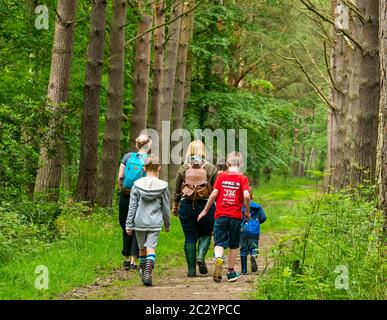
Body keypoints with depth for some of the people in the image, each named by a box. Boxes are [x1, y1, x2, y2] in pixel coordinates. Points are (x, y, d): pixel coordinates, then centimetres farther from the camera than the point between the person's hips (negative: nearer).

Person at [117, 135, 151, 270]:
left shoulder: (127, 156, 2)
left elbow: (120, 177, -1)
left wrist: (122, 190, 11)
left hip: (125, 197, 2)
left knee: (126, 229, 15)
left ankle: (126, 259, 20)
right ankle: (133, 260, -1)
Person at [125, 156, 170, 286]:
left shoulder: (137, 185, -2)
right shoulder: (162, 186, -3)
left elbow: (132, 206, -1)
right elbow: (165, 208, 5)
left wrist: (129, 224, 4)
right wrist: (167, 225, 16)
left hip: (139, 222, 2)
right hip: (155, 223, -2)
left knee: (142, 248, 16)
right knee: (151, 248, -5)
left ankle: (143, 271, 29)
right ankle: (148, 272, -23)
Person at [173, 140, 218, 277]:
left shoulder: (183, 168, 2)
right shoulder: (211, 168, -1)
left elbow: (177, 191, 7)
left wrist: (175, 206, 19)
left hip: (186, 205, 1)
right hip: (205, 205, -1)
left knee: (190, 237, 6)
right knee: (205, 234, 15)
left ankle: (191, 269, 5)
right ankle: (201, 256, -11)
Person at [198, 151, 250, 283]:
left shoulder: (221, 176, 0)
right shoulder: (242, 178, -3)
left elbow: (214, 194, -3)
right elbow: (246, 196, -14)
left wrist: (205, 210, 7)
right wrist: (247, 212, 1)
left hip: (221, 215, 0)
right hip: (236, 216, 0)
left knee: (219, 242, 1)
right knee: (234, 245, 13)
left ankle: (218, 259, -29)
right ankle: (231, 272, 18)